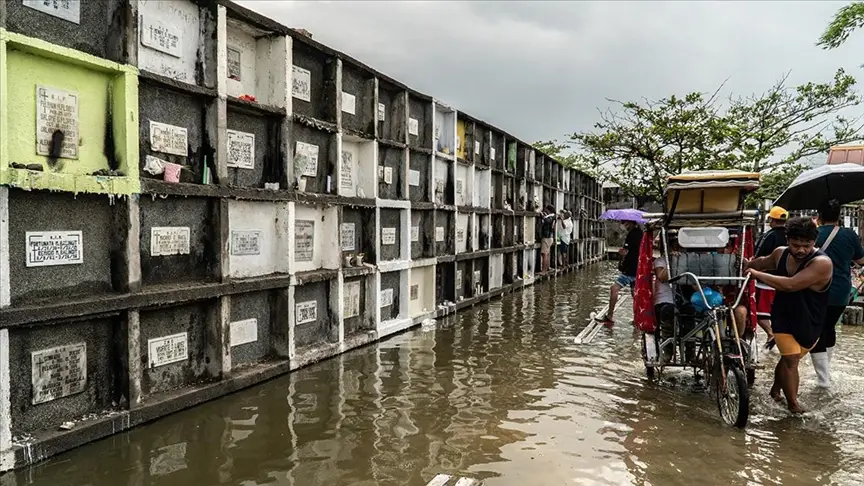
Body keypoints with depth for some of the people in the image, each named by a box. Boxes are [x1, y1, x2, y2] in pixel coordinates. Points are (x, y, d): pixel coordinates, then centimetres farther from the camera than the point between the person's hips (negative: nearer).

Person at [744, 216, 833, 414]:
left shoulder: (822, 263, -27)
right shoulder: (780, 253, -8)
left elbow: (790, 285, -37)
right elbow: (764, 262, 18)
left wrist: (757, 274, -29)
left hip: (808, 323, -2)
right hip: (783, 318, 2)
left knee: (788, 358, 14)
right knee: (791, 359, -7)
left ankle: (776, 388, 39)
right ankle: (793, 404, 3)